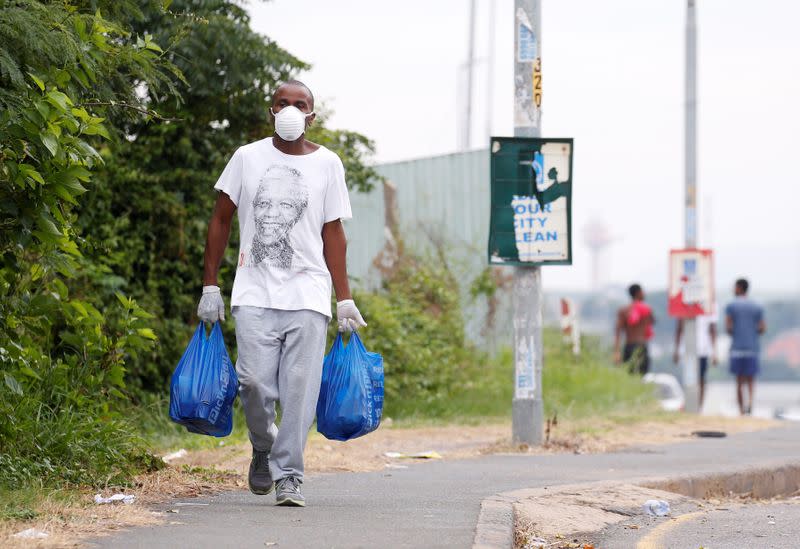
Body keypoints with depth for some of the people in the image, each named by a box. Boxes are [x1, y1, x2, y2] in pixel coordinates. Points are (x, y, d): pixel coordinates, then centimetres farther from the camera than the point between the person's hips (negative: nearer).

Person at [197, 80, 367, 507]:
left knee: (299, 388, -7)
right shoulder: (248, 158, 8)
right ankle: (263, 448, 19)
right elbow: (221, 220, 13)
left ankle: (288, 476, -1)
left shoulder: (327, 164, 8)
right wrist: (210, 286, 7)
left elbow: (333, 233, 11)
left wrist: (345, 300, 6)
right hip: (255, 294, 0)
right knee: (255, 382, -10)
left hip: (308, 295, 0)